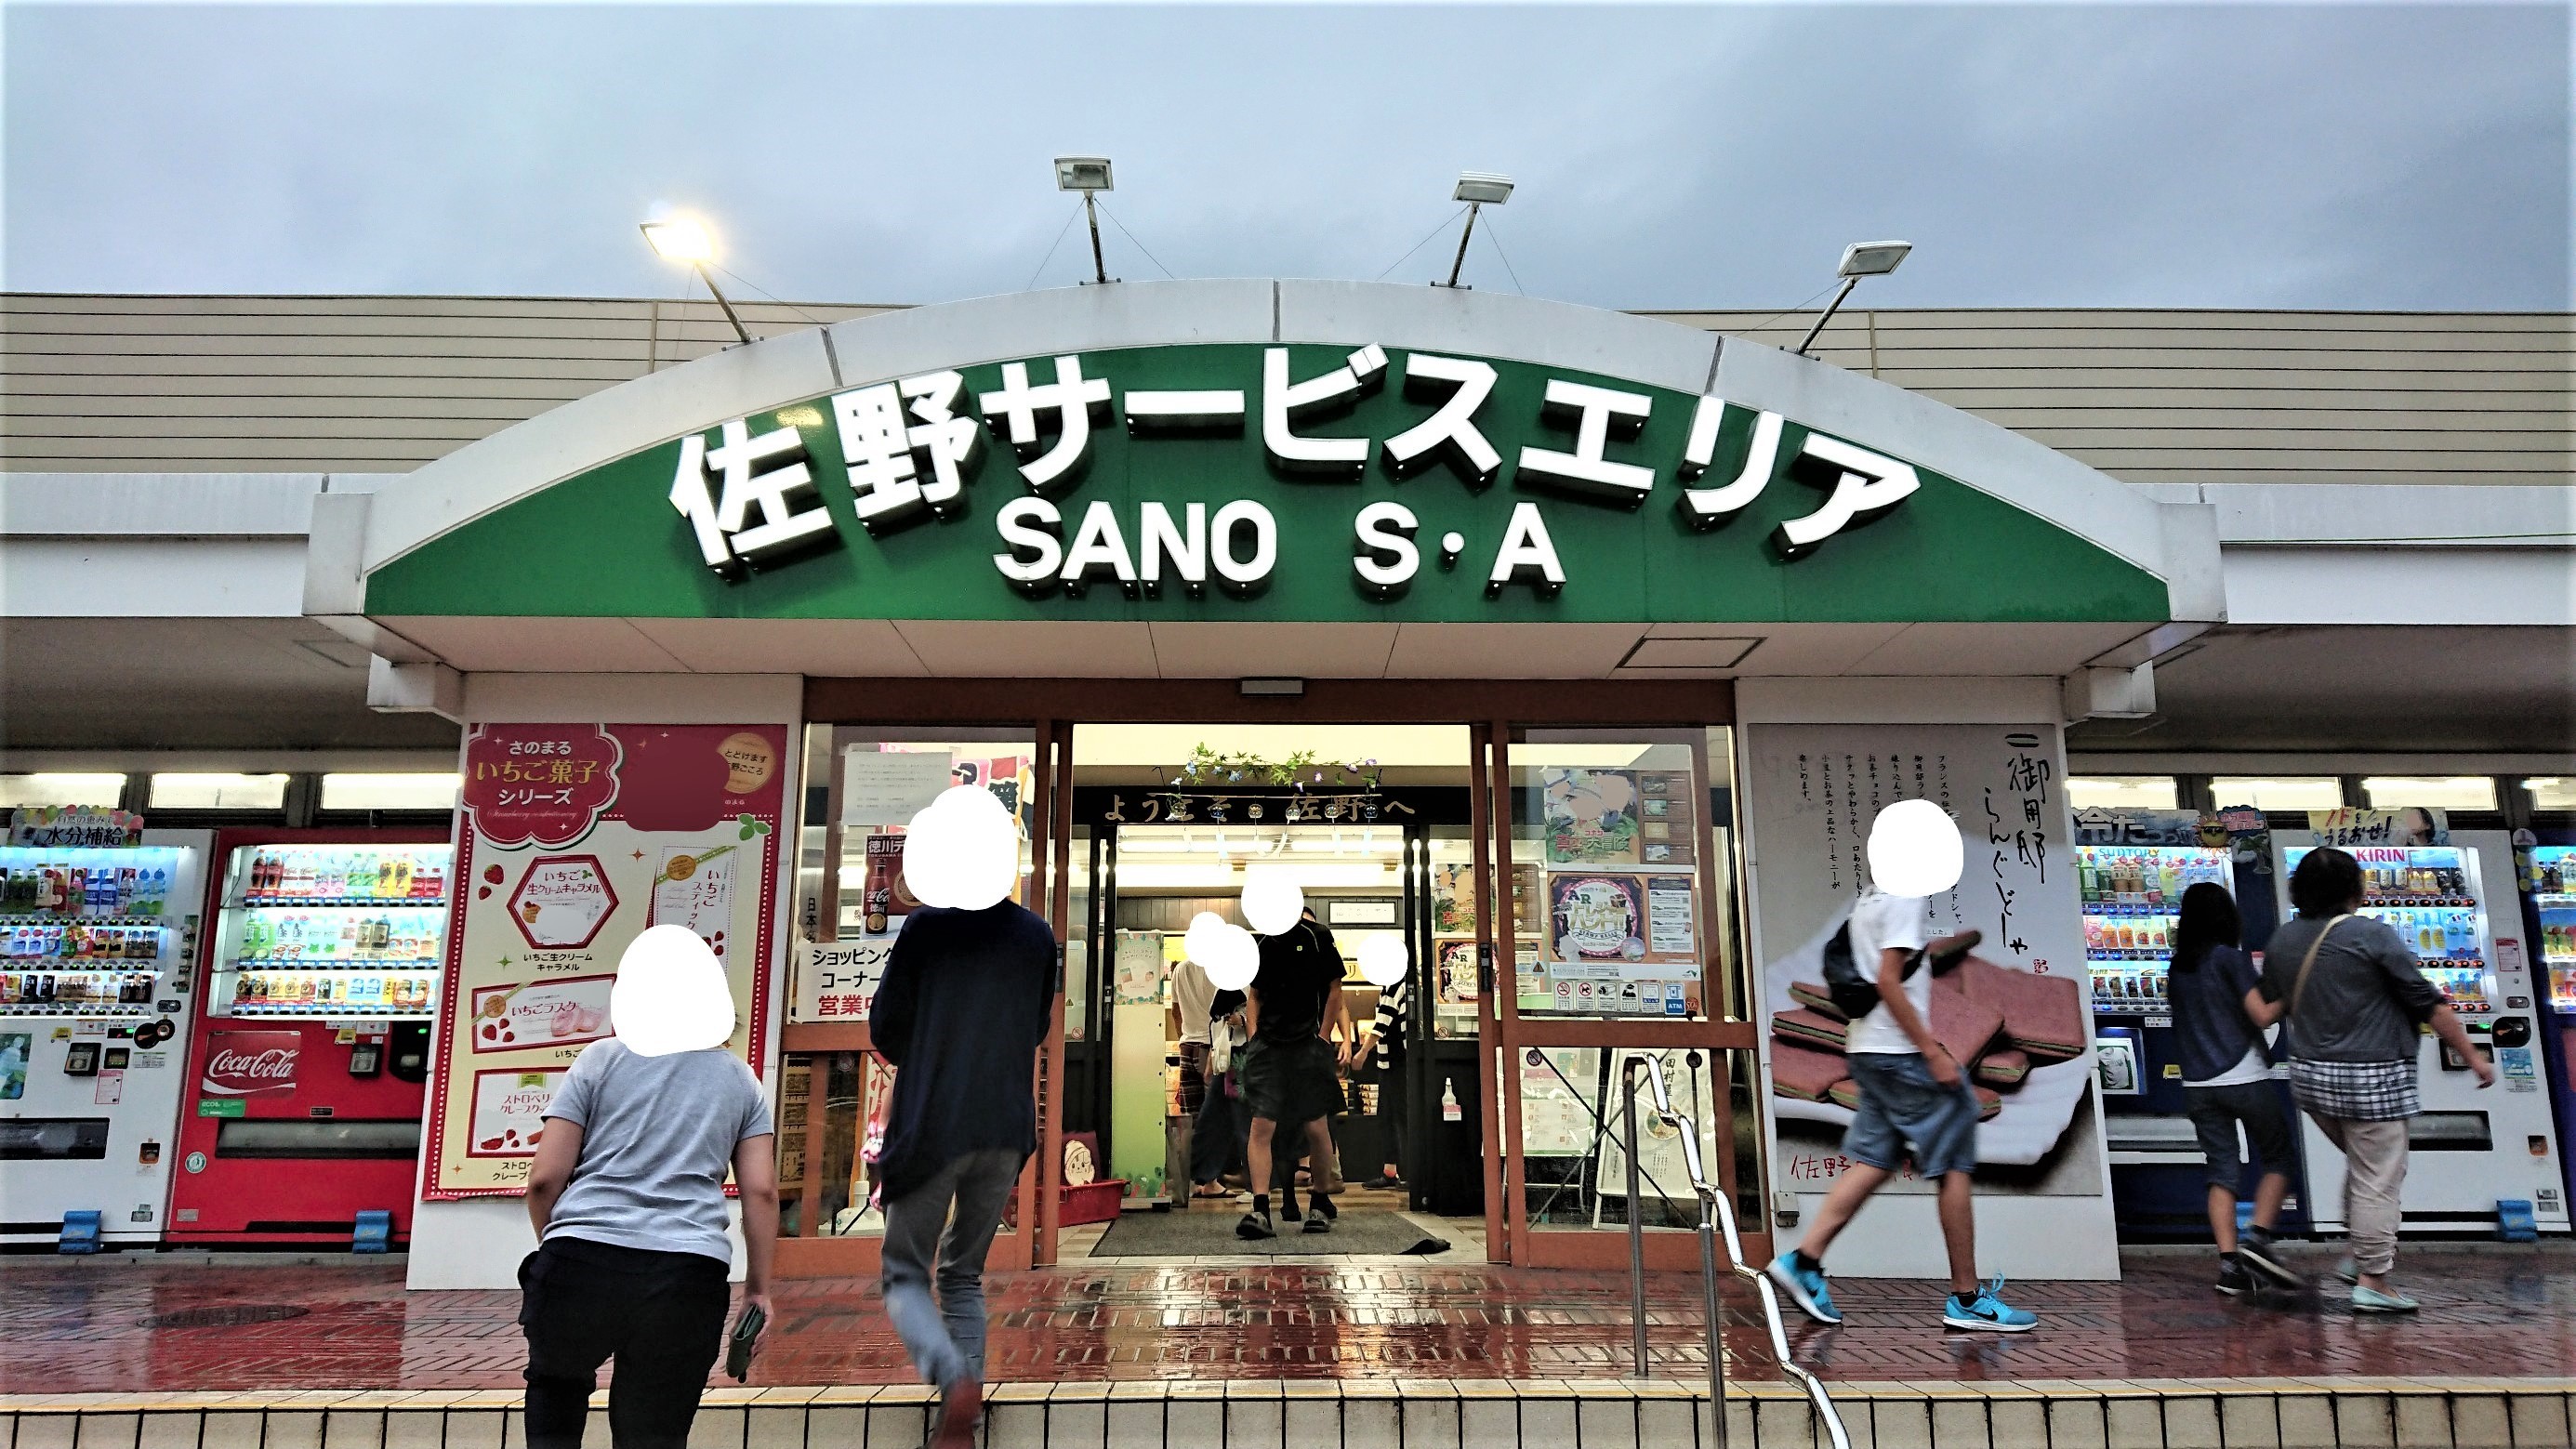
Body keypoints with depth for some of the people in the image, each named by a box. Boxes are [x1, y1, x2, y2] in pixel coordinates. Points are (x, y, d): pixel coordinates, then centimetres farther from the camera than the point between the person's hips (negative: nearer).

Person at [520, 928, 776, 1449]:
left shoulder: (600, 1059, 8)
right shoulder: (741, 1080, 14)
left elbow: (545, 1176, 3)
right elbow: (761, 1190, 7)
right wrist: (758, 1286, 12)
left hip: (584, 1265, -1)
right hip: (690, 1278, 1)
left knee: (556, 1387, 29)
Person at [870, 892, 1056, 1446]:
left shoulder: (926, 926, -5)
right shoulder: (1038, 935, 6)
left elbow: (885, 1029, -1)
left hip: (932, 1127, -4)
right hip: (1008, 1132, 4)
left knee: (905, 1277, 8)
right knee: (964, 1277, 19)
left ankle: (955, 1381, -19)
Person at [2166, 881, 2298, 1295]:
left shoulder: (2176, 969, 8)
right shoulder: (2229, 958, -9)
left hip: (2197, 1085, 5)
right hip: (2244, 1078, -5)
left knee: (2222, 1170, 8)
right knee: (2278, 1157, 11)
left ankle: (2229, 1262, 2)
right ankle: (2258, 1238, -4)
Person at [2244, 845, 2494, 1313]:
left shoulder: (2282, 940, 4)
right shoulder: (2371, 935, -12)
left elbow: (2267, 1012, 7)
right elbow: (2428, 1004, -8)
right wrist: (2473, 1056, 0)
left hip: (2311, 1077, 6)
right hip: (2371, 1079, -6)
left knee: (2362, 1165, 26)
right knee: (2378, 1180, 3)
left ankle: (2361, 1254, 28)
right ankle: (2371, 1282, 8)